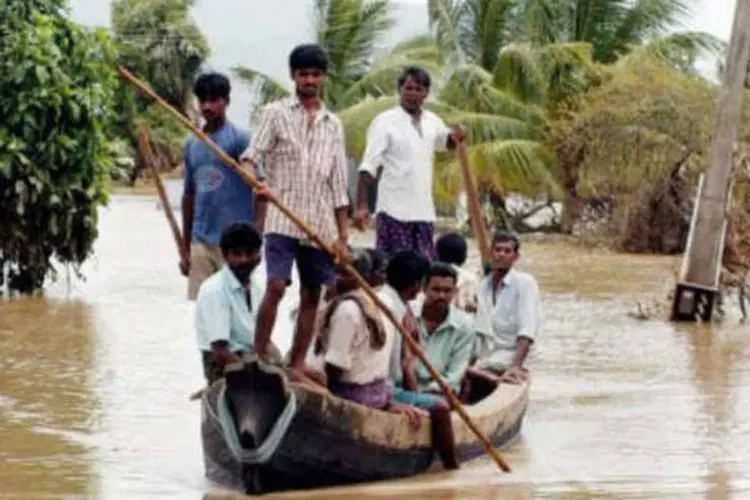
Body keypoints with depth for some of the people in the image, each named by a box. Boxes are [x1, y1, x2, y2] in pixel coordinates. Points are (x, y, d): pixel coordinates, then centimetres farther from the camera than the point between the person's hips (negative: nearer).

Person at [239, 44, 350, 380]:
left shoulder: (333, 125, 14)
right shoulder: (276, 113, 4)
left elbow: (338, 184, 13)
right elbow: (252, 154, -5)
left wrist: (342, 235, 8)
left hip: (321, 224, 4)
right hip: (282, 217, -4)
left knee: (311, 295, 4)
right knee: (275, 286, -15)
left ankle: (296, 366, 11)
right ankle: (258, 359, -10)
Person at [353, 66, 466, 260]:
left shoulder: (432, 121, 11)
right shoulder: (385, 122, -7)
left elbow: (446, 142, 32)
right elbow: (368, 167, -12)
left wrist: (456, 137, 7)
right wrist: (361, 206, -20)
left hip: (424, 212, 5)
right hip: (394, 213, -5)